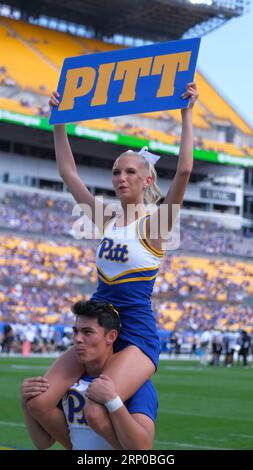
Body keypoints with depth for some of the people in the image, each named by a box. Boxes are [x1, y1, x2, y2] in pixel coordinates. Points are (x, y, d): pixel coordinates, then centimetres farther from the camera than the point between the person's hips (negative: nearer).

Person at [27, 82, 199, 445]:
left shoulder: (154, 223, -6)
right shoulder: (107, 220, 10)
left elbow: (184, 169, -20)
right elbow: (68, 172, 15)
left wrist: (187, 114, -18)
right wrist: (59, 121, 15)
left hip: (137, 336, -6)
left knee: (97, 412, -29)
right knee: (39, 402, -9)